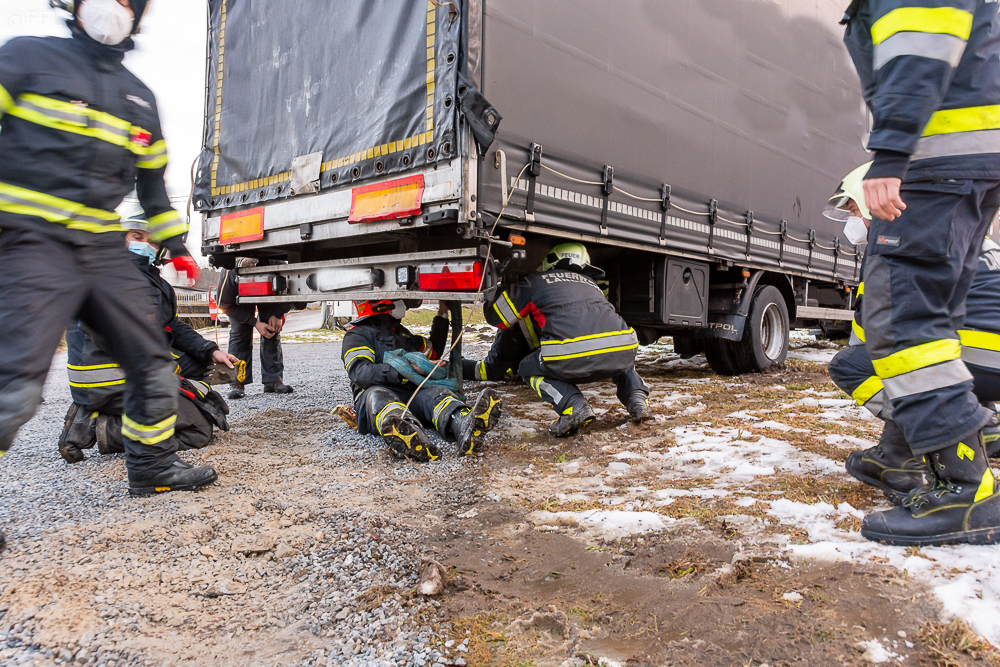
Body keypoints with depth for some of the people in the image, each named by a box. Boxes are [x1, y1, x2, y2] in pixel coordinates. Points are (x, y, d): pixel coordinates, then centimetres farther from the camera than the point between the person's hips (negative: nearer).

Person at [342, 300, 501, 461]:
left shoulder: (401, 332, 35)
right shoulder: (358, 334, 10)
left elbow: (433, 350, 49)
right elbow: (359, 372, -10)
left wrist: (442, 314, 46)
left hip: (412, 395, 5)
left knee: (436, 392, -29)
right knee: (378, 396, -40)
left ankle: (464, 425, -65)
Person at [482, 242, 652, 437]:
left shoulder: (535, 281, 24)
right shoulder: (591, 284, 36)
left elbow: (494, 314, 33)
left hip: (574, 358, -5)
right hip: (624, 351, 5)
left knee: (528, 369, 25)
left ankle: (574, 406, -1)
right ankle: (637, 398, 14)